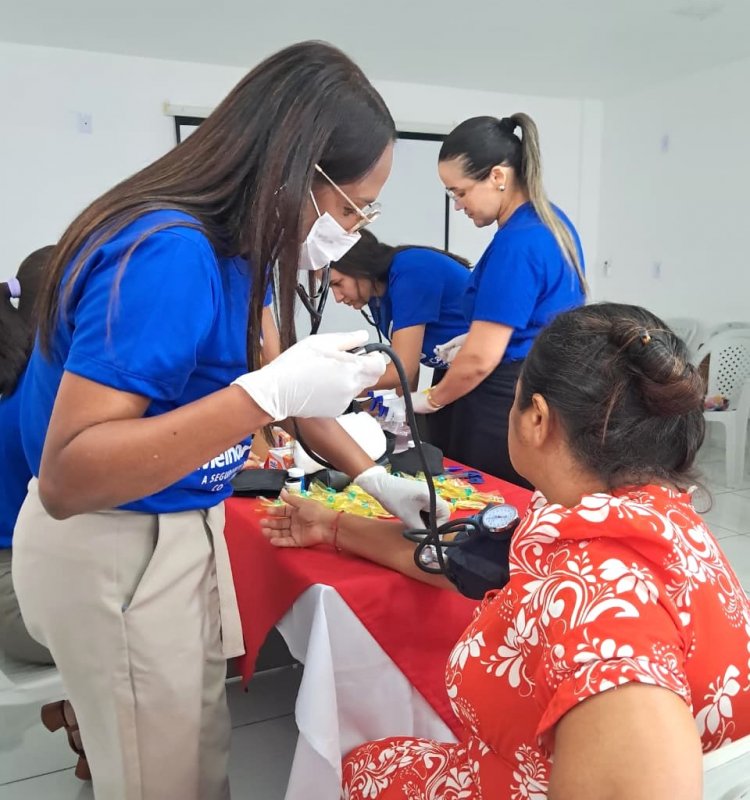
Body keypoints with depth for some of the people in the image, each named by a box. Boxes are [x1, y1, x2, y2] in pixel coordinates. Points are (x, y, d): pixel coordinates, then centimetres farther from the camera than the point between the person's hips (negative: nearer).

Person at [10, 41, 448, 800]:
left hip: (180, 532, 8)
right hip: (115, 554, -8)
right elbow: (66, 478, -32)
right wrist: (269, 393, -37)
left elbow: (268, 375, 13)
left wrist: (373, 477, 12)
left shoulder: (238, 245, -1)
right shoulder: (168, 254, -29)